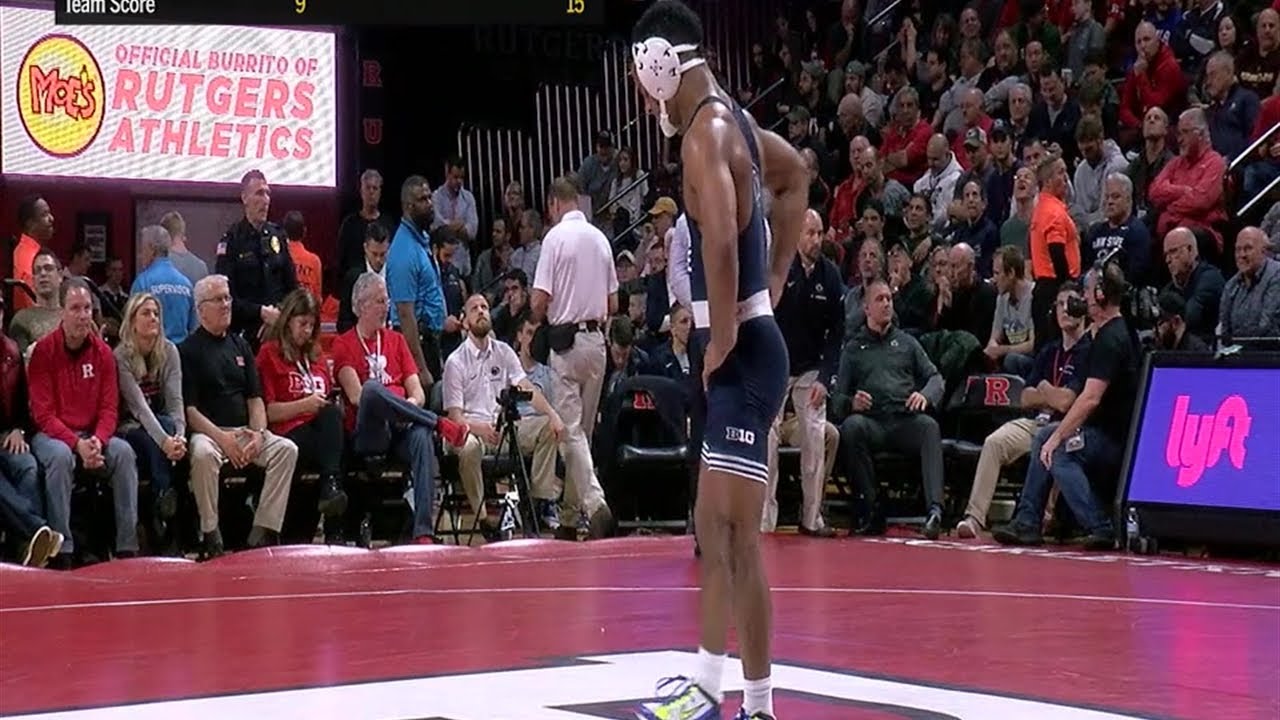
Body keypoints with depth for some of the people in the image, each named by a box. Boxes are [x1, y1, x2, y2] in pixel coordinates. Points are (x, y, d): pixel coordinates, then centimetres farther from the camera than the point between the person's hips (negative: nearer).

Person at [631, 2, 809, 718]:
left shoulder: (706, 132, -16)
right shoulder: (730, 118, 14)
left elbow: (721, 240, -32)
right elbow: (796, 176, 33)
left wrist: (722, 341, -21)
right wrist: (776, 280, 28)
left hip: (744, 354, -10)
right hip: (742, 350, 10)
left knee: (737, 533, -12)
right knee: (714, 528, 15)